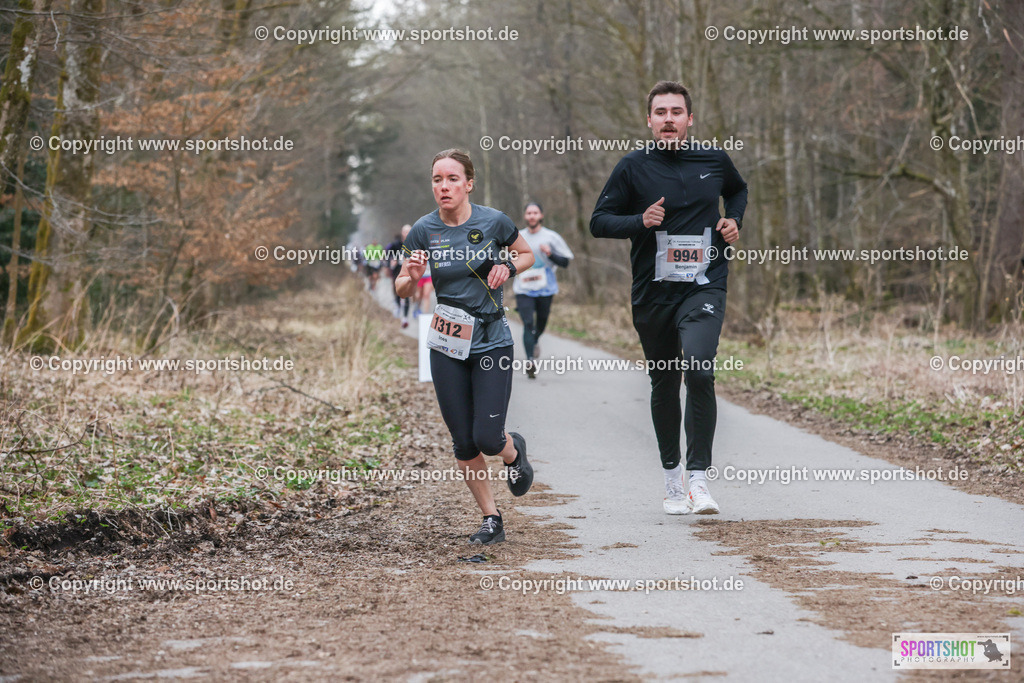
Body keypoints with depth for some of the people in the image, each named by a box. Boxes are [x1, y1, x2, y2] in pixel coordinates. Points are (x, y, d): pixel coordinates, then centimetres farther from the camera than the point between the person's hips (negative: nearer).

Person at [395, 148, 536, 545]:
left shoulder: (493, 222, -7)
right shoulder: (423, 230, -4)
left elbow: (527, 254, 11)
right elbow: (402, 288, 4)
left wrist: (508, 267, -11)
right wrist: (412, 276, -19)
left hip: (492, 342, -2)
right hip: (447, 346, 2)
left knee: (487, 438, -8)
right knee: (463, 442, 2)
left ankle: (513, 452, 29)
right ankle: (490, 518, 18)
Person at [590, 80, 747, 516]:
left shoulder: (714, 161, 6)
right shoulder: (633, 168, -1)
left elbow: (738, 190, 28)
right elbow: (598, 222, 3)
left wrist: (733, 220, 8)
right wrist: (640, 222, -14)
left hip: (704, 287, -1)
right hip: (652, 293, 1)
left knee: (699, 371, -22)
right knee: (664, 385, 11)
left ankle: (699, 479, -18)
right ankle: (671, 478, 28)